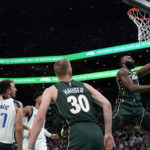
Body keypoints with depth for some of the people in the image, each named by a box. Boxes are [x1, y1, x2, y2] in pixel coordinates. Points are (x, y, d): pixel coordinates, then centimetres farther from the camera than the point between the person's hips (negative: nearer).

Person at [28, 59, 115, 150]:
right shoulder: (85, 86, 24)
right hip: (96, 132, 4)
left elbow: (40, 118, 4)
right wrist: (108, 133, 15)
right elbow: (106, 104, 13)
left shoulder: (51, 90, 16)